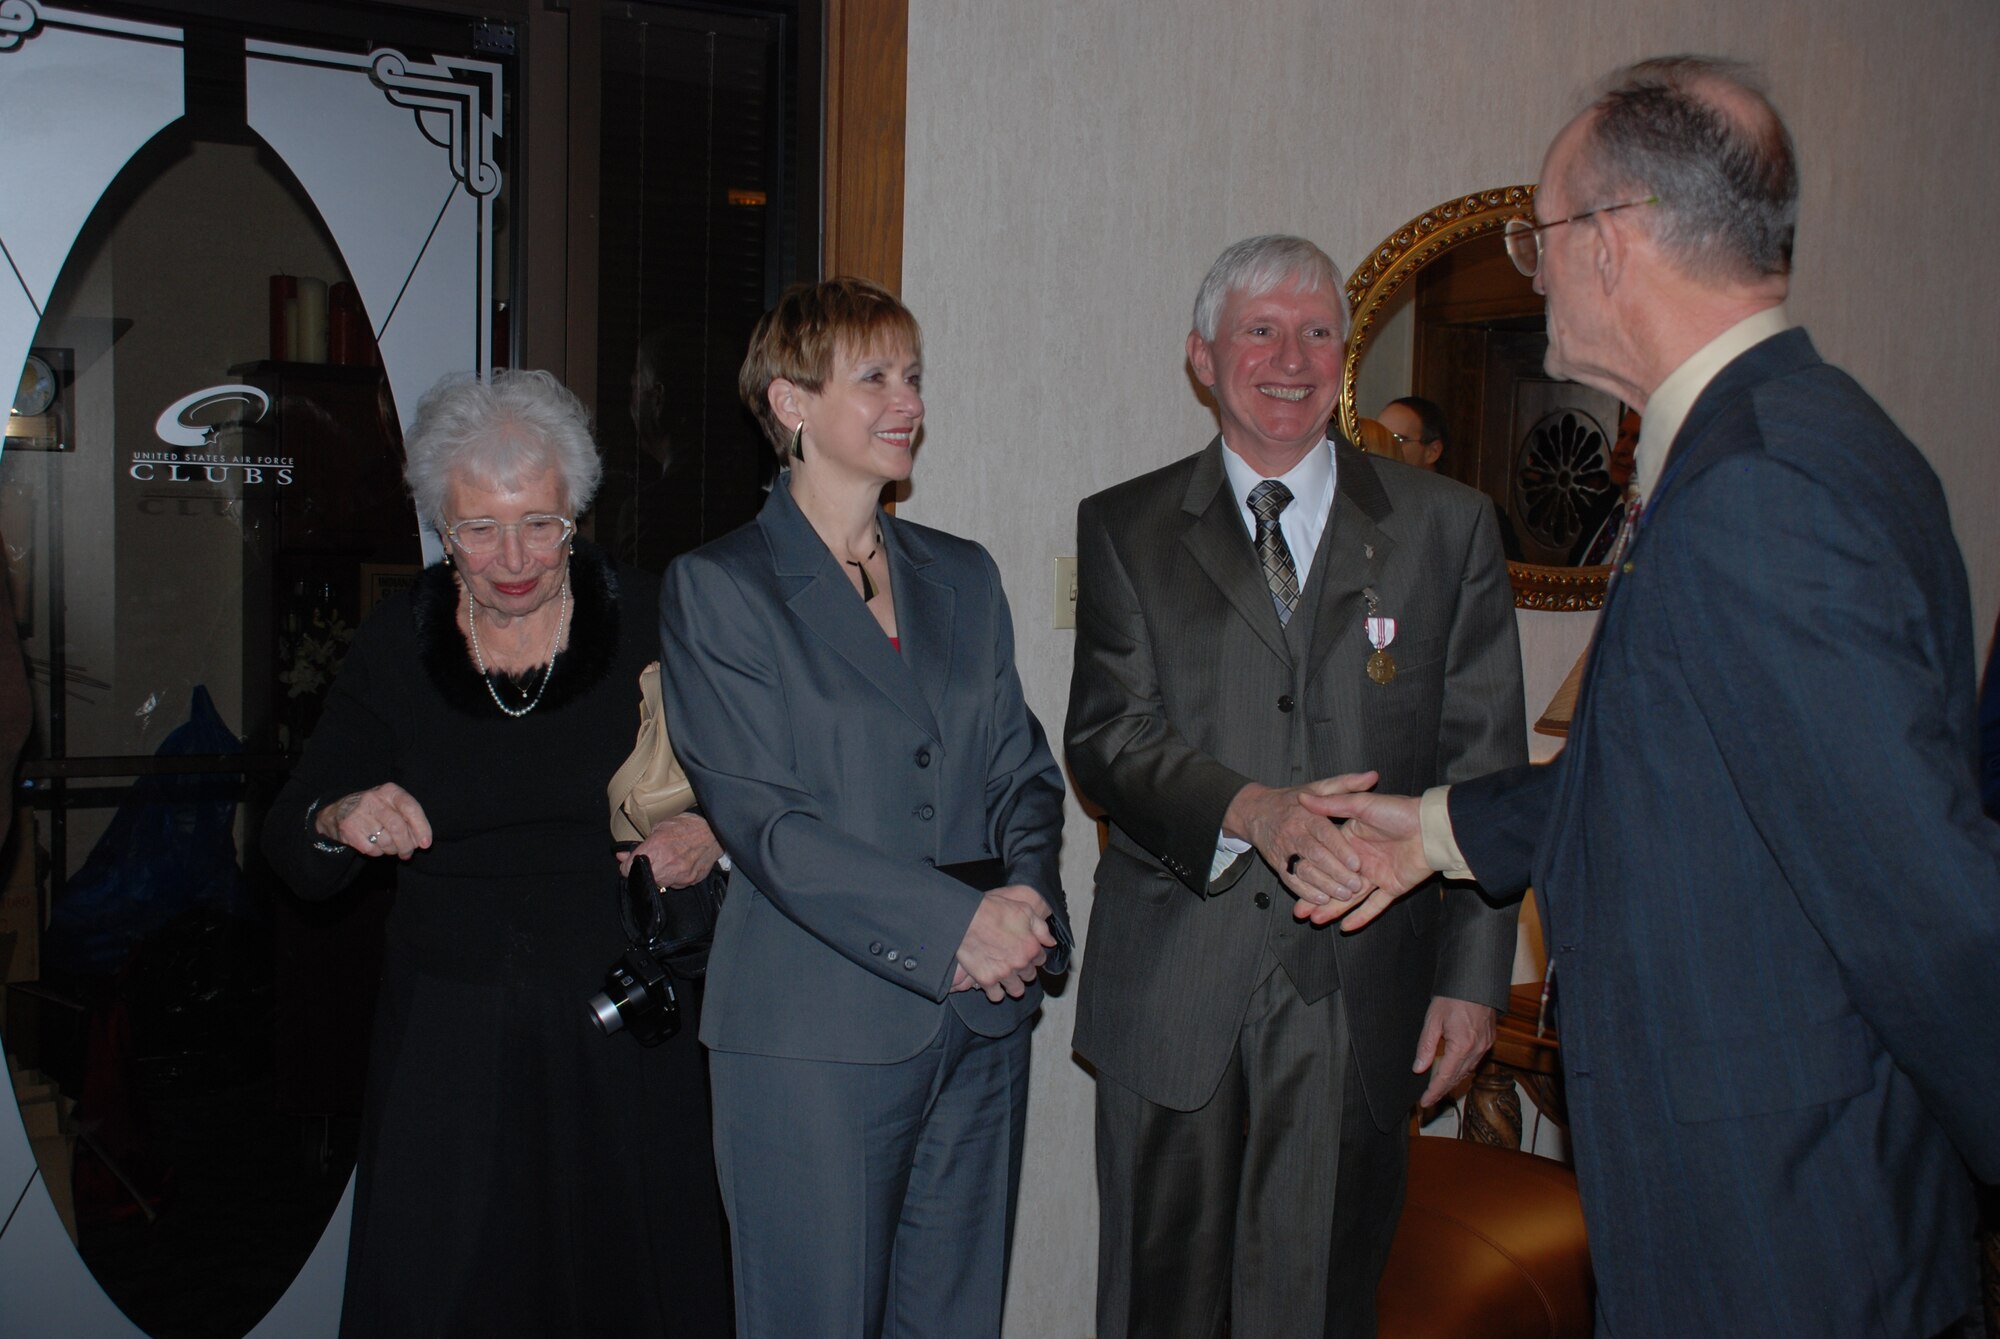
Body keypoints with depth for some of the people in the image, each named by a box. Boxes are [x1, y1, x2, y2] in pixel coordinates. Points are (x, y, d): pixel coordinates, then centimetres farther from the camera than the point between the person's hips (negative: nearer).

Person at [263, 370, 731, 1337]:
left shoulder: (650, 623, -3)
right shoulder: (395, 646, 2)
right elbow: (291, 852, 4)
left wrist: (715, 837, -17)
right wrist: (340, 822, -18)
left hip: (624, 1025, -1)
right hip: (451, 1031, 1)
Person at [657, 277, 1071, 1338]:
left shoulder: (962, 575, 14)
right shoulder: (716, 589, -3)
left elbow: (1024, 773, 12)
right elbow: (762, 819, -11)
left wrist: (1028, 905, -9)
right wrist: (953, 923, -17)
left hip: (983, 1024, 5)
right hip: (817, 1031, -5)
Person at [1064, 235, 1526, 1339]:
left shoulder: (1446, 526, 7)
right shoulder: (1126, 528, 7)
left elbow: (1484, 766, 4)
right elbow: (1105, 737, -3)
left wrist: (1472, 976, -2)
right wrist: (1251, 809, -21)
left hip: (1358, 990, 0)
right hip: (1173, 986, 1)